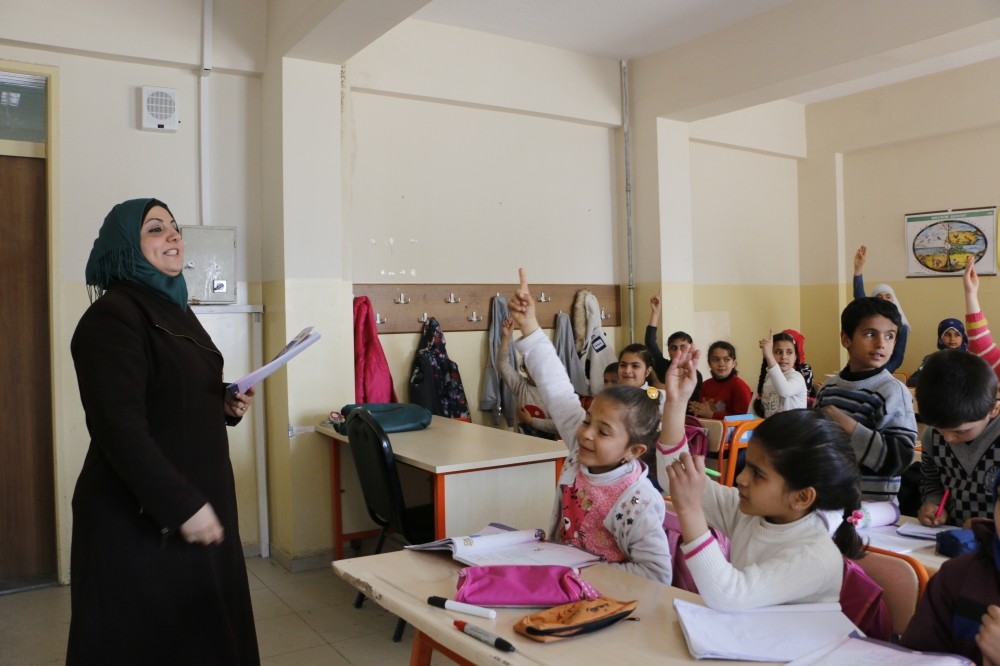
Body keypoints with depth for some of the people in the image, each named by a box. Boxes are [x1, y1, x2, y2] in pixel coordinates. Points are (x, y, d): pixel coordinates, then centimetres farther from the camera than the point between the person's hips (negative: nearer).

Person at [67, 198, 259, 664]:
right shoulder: (111, 316, -16)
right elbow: (119, 427, -23)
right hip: (140, 518, -8)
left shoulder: (174, 309, 12)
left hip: (199, 500, 9)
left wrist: (226, 406, 3)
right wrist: (181, 504, -25)